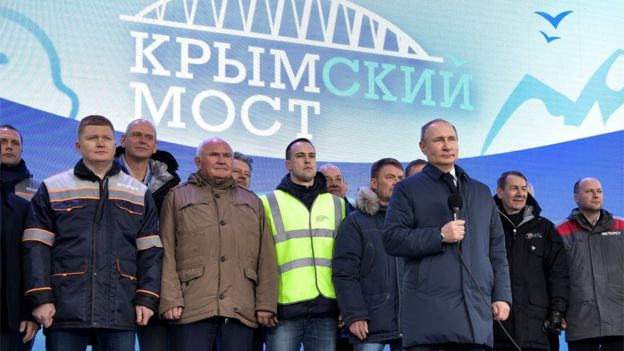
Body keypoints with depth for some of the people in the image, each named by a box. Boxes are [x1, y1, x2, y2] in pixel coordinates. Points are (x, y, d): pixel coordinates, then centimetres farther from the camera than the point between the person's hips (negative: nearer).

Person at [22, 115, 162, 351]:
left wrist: (146, 299, 1)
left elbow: (150, 252, 12)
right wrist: (40, 298, -7)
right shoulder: (52, 190, 10)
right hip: (65, 311, -1)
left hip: (121, 312, 1)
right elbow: (36, 249, 3)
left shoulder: (139, 194, 15)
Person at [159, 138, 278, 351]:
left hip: (242, 310, 3)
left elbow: (266, 259, 14)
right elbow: (167, 254, 3)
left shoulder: (252, 203, 21)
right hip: (192, 309, -2)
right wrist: (170, 300, -8)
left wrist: (266, 304, 2)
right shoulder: (178, 197, 13)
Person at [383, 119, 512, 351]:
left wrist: (502, 295, 10)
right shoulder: (408, 189, 9)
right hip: (428, 310, -4)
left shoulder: (481, 192, 24)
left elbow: (497, 250, 21)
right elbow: (392, 239, -3)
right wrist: (440, 236, -12)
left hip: (476, 310, 4)